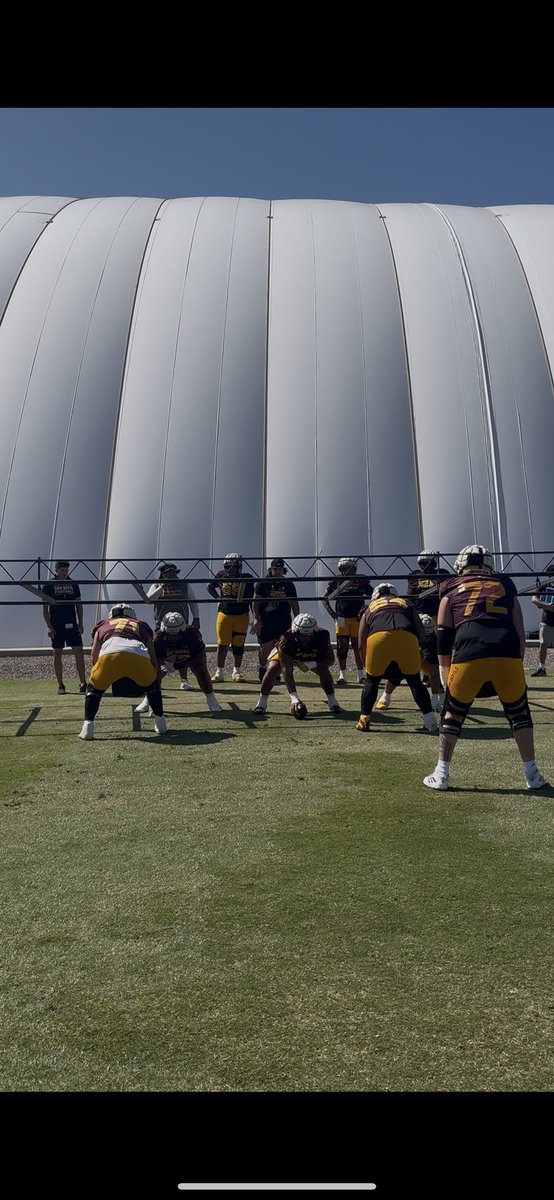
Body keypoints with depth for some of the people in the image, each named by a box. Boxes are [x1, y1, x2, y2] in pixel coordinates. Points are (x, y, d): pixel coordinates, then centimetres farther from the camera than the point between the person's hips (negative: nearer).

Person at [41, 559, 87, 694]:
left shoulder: (73, 584, 9)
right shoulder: (48, 585, -1)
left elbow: (78, 605, 12)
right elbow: (45, 607, -2)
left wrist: (80, 624, 5)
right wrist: (49, 626, -9)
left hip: (72, 625, 3)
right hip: (56, 626, -3)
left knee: (79, 652, -4)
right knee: (58, 654, 2)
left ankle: (83, 683, 0)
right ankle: (60, 685, 8)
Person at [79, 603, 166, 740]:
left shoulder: (103, 625, 37)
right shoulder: (141, 626, 38)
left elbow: (94, 657, 28)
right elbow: (153, 659, 33)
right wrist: (155, 673, 49)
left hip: (110, 653, -1)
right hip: (139, 655, 1)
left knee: (94, 688, 25)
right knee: (152, 685, 31)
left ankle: (87, 727, 12)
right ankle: (161, 723, 30)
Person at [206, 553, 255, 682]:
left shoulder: (247, 578, -4)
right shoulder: (221, 576, 0)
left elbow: (251, 600, 0)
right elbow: (209, 586, 18)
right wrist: (217, 597, 2)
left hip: (241, 616, -1)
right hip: (224, 614, 1)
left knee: (238, 645, 5)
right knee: (222, 644, 2)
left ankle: (236, 671, 20)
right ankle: (219, 673, 9)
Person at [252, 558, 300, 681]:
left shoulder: (288, 584, 11)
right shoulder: (263, 583, 1)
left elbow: (294, 603, 16)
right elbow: (256, 601, 0)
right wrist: (256, 618, -7)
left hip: (284, 621, 3)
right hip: (266, 620, -2)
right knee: (264, 648, 1)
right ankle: (262, 669, 24)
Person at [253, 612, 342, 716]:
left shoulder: (322, 636, -34)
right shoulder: (287, 639, -42)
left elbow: (330, 660, -21)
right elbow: (287, 671, -44)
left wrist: (312, 664, -39)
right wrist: (294, 697, -52)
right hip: (286, 654, -2)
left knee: (324, 670, -21)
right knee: (272, 669, -28)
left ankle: (332, 703, 0)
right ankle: (261, 703, -10)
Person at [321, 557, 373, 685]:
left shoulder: (361, 580, 1)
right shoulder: (336, 581, 3)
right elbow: (324, 598, 10)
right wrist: (331, 612, -1)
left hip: (357, 617, 0)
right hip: (341, 618, 0)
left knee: (358, 645, 3)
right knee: (342, 645, -2)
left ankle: (360, 675, 12)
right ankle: (342, 675, 3)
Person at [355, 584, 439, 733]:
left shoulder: (370, 608, 34)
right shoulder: (406, 603, 36)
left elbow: (361, 643, 26)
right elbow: (421, 634, 27)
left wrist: (367, 665, 38)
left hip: (378, 638, 0)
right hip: (406, 637, 0)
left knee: (372, 680, 22)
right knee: (415, 681, 19)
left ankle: (364, 720, 19)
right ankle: (430, 721, 15)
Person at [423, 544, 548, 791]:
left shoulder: (452, 589, 22)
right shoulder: (505, 585, 26)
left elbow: (444, 636, 17)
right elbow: (519, 632, 21)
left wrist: (445, 672, 23)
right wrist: (517, 662, 27)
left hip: (468, 655, -1)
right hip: (507, 656, 1)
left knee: (452, 714, 17)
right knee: (518, 713, 21)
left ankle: (441, 775, 19)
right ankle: (532, 774, 24)